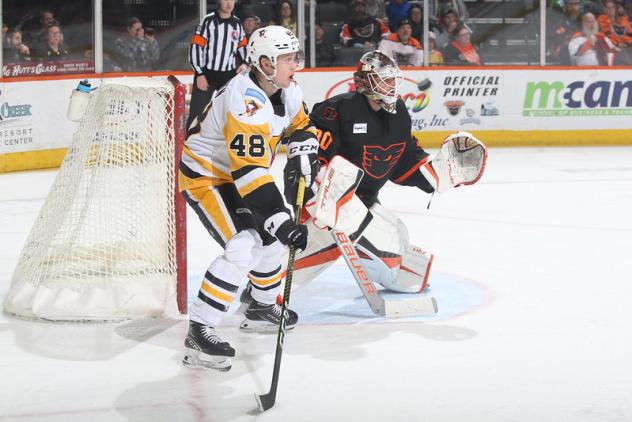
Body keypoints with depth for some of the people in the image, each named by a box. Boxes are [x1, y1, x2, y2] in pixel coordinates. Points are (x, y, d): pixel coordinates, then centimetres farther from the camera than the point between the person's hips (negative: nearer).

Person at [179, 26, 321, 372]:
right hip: (203, 175, -10)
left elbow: (300, 126, 13)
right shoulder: (247, 102, -32)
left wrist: (302, 154, -10)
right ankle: (199, 334, -22)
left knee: (271, 235, 20)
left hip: (234, 173, 10)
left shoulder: (285, 90, -4)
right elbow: (251, 172, -36)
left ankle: (263, 308, 41)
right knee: (244, 247, -24)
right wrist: (281, 220, -37)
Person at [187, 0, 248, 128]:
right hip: (207, 74, -4)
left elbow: (242, 45, 20)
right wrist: (199, 74, -14)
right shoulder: (208, 21, -10)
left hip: (229, 76, 5)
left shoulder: (237, 23, 6)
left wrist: (244, 63, 1)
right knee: (197, 113, -6)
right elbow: (195, 47, -11)